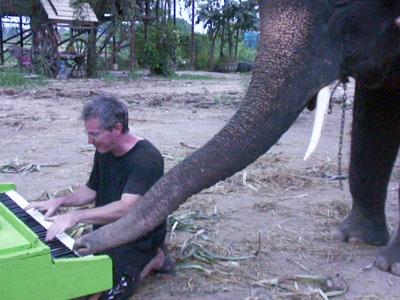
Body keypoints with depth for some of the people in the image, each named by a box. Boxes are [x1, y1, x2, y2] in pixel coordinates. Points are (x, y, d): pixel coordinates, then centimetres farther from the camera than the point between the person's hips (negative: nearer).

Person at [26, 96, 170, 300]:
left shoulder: (146, 159, -24)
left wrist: (76, 216, -38)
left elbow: (126, 208, -33)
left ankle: (153, 259, 3)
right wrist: (60, 201, -1)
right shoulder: (104, 152, 2)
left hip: (140, 239, -8)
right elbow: (91, 190, 16)